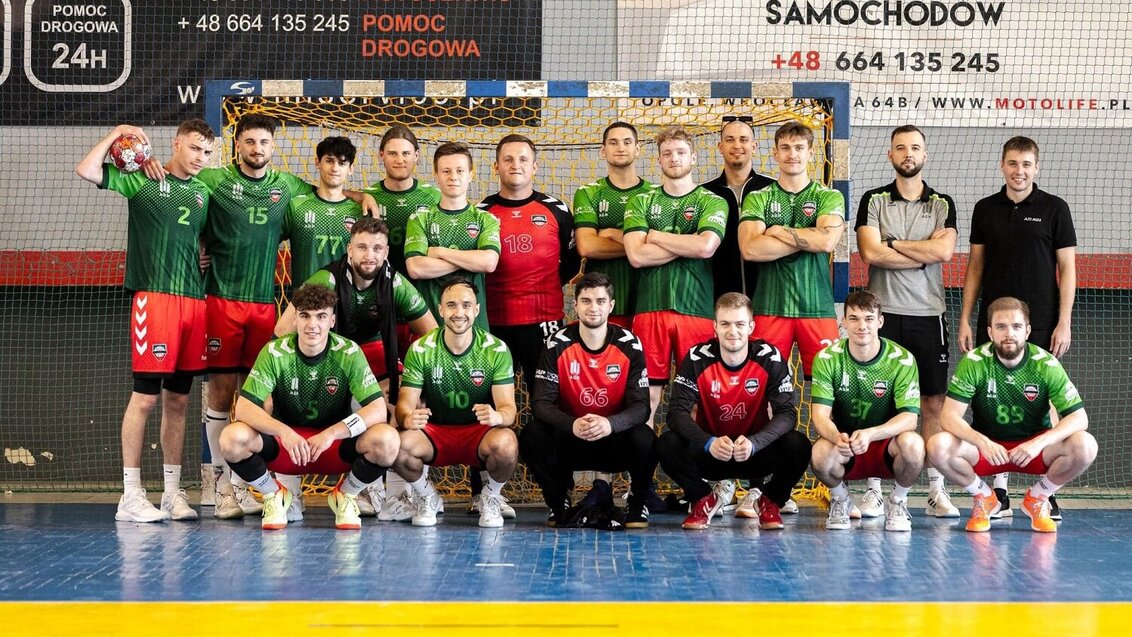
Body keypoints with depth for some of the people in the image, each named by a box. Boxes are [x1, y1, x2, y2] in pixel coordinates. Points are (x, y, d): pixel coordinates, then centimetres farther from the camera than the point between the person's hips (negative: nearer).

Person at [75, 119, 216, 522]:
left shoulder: (204, 191, 15)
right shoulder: (142, 179, 1)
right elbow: (86, 170, -10)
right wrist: (117, 133, -6)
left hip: (195, 300, 5)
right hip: (155, 296, -5)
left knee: (178, 398, 9)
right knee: (145, 395, -6)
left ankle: (173, 493, 15)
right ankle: (130, 496, -2)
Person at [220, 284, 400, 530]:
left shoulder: (349, 353, -12)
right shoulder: (274, 353, -12)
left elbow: (378, 409, -19)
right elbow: (244, 408, -19)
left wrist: (332, 433, -32)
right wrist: (284, 432, -36)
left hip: (336, 445, 0)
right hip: (285, 443, 0)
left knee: (386, 440, -31)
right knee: (232, 438, -30)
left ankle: (345, 495, 2)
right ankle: (274, 494, 2)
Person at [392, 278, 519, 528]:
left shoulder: (496, 350, -8)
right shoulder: (421, 349, -6)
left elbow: (508, 408, -13)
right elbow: (405, 404, -9)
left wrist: (497, 416, -39)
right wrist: (408, 418, -36)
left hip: (480, 433, -1)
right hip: (435, 432, 1)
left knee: (506, 443, -36)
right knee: (400, 445, -32)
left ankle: (491, 498, -1)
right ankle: (426, 497, 2)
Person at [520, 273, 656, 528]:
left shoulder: (629, 345, -9)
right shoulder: (557, 344, -9)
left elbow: (641, 406, -13)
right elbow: (541, 402, -14)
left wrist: (610, 423, -36)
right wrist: (572, 424, -35)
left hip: (616, 439, 0)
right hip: (570, 440, 1)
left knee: (645, 440, -32)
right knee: (532, 436, -28)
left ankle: (637, 507, -1)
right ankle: (559, 504, -1)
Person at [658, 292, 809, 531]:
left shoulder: (770, 358, -12)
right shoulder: (697, 358, -12)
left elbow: (786, 413, -17)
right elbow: (677, 412, -18)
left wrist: (754, 442, -36)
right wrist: (709, 443, -36)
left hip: (756, 454, 0)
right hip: (709, 454, 0)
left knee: (798, 446, -28)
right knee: (667, 445, -28)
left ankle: (766, 499, 4)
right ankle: (706, 498, 3)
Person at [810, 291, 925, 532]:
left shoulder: (902, 360, -12)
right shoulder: (827, 359, -9)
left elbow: (909, 417, -19)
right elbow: (820, 415, -15)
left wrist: (870, 434, -38)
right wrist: (837, 437, -40)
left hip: (887, 444, 0)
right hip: (845, 452, 0)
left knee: (912, 443, -34)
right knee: (821, 453, -33)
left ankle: (898, 501, -2)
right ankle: (840, 499, 3)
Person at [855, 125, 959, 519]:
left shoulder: (943, 204, 9)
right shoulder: (873, 201, 5)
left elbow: (944, 251, -9)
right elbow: (870, 253, -10)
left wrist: (893, 243, -7)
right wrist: (923, 254, -7)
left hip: (929, 314, 1)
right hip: (883, 312, -1)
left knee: (934, 402, 3)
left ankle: (936, 490, 8)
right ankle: (874, 490, 3)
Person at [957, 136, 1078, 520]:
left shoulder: (1054, 208, 1)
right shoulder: (986, 209, 9)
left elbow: (1067, 268, 0)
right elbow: (975, 267, 12)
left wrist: (1064, 323, -8)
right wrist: (965, 319, 5)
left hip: (1041, 324, -2)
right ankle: (999, 492, 9)